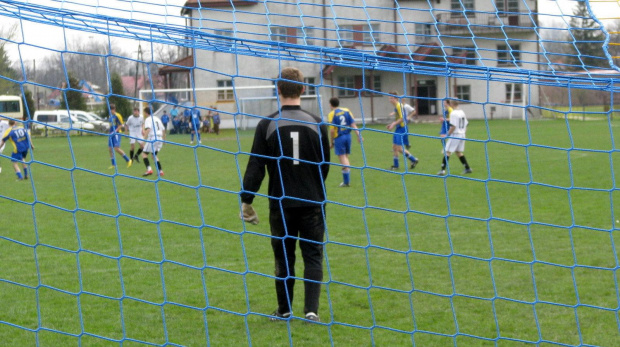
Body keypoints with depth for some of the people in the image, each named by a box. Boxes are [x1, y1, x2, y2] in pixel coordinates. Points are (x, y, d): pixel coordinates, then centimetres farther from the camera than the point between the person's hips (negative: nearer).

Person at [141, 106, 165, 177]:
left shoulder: (148, 119, -2)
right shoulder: (157, 119, 20)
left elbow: (148, 129, -20)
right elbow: (163, 129, 23)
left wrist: (145, 137, -22)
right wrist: (164, 139, 31)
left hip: (152, 138, -7)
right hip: (160, 138, 7)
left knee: (144, 153, 0)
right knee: (154, 155, 18)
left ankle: (149, 169, -19)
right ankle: (160, 171, 6)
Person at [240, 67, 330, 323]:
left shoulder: (267, 125, -7)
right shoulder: (317, 125, -3)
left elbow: (255, 167, -7)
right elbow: (325, 166, 8)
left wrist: (246, 200, 1)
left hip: (281, 203, 0)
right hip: (312, 202, 0)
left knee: (284, 257, 10)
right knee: (313, 256, 5)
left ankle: (284, 311, 18)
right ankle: (311, 310, -4)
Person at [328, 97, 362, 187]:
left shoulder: (332, 114, -8)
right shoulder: (346, 111, 5)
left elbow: (332, 130, -12)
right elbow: (353, 124, 1)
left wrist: (332, 141, -2)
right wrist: (358, 135, 1)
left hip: (339, 138, -5)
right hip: (348, 136, 5)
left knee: (342, 158, -1)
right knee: (346, 157, 15)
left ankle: (346, 182, 0)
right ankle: (348, 180, 17)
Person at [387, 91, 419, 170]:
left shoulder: (399, 106, -15)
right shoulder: (396, 106, 14)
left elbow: (402, 118, -21)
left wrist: (393, 124, -19)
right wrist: (392, 124, 13)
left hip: (402, 129, -10)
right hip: (398, 129, 10)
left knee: (399, 148, -11)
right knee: (394, 147, 9)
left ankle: (414, 160, 0)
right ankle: (395, 165, 15)